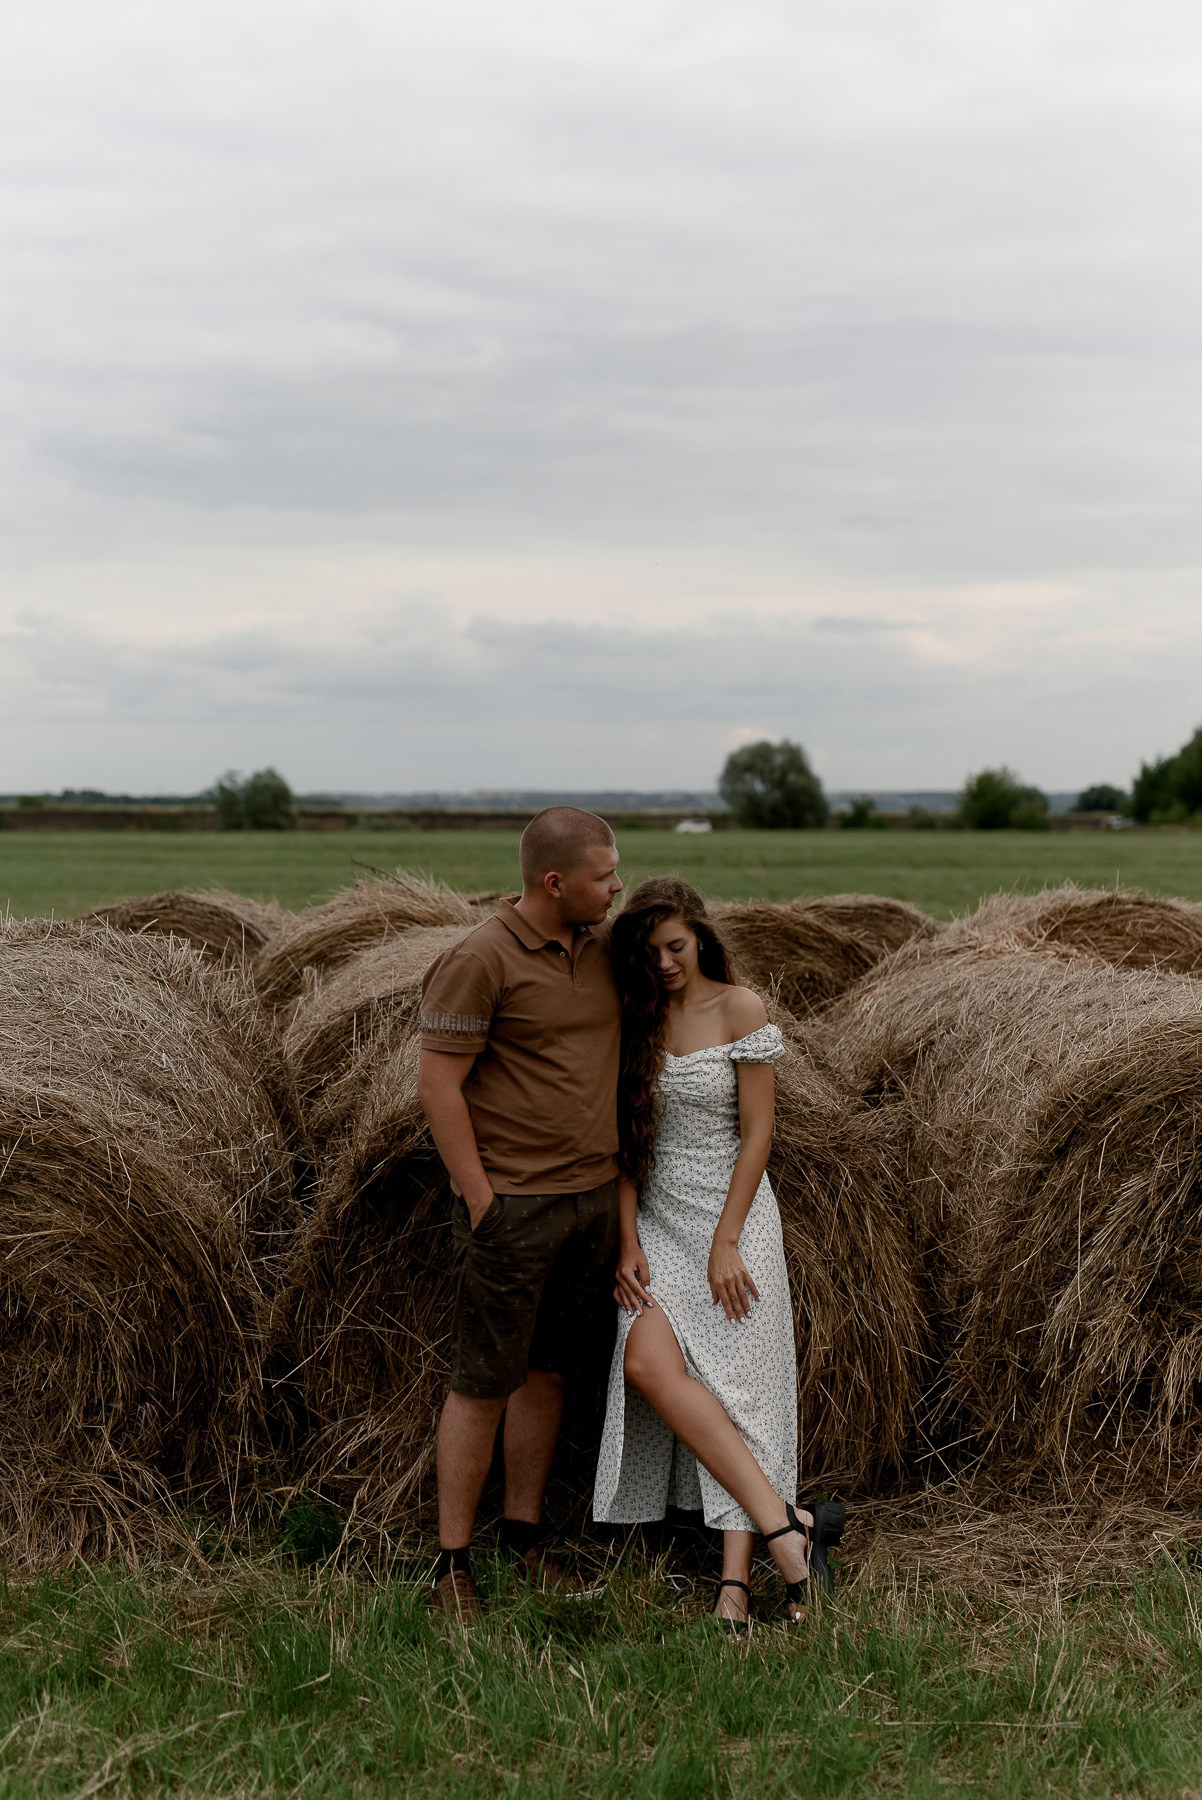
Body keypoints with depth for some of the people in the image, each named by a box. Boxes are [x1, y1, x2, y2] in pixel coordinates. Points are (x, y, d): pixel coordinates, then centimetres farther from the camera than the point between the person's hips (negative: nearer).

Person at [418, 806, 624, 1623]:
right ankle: (453, 1563, 8)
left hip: (597, 1197, 7)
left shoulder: (605, 944, 7)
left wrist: (625, 1173, 14)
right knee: (486, 1381, -1)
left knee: (548, 1371, 15)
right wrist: (480, 1201, -15)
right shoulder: (481, 960, -15)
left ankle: (525, 1535, 27)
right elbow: (439, 1085, -14)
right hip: (513, 1207, -7)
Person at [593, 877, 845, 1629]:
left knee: (737, 1388, -9)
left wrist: (725, 1244, -12)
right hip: (657, 1218, 3)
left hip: (734, 1212, -3)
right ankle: (786, 1524, -19)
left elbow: (757, 1135, -7)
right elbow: (626, 1141, 5)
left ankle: (737, 1580, -8)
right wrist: (629, 1243, -3)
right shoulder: (634, 1019, 5)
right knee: (649, 1365, -19)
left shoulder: (741, 1010, -5)